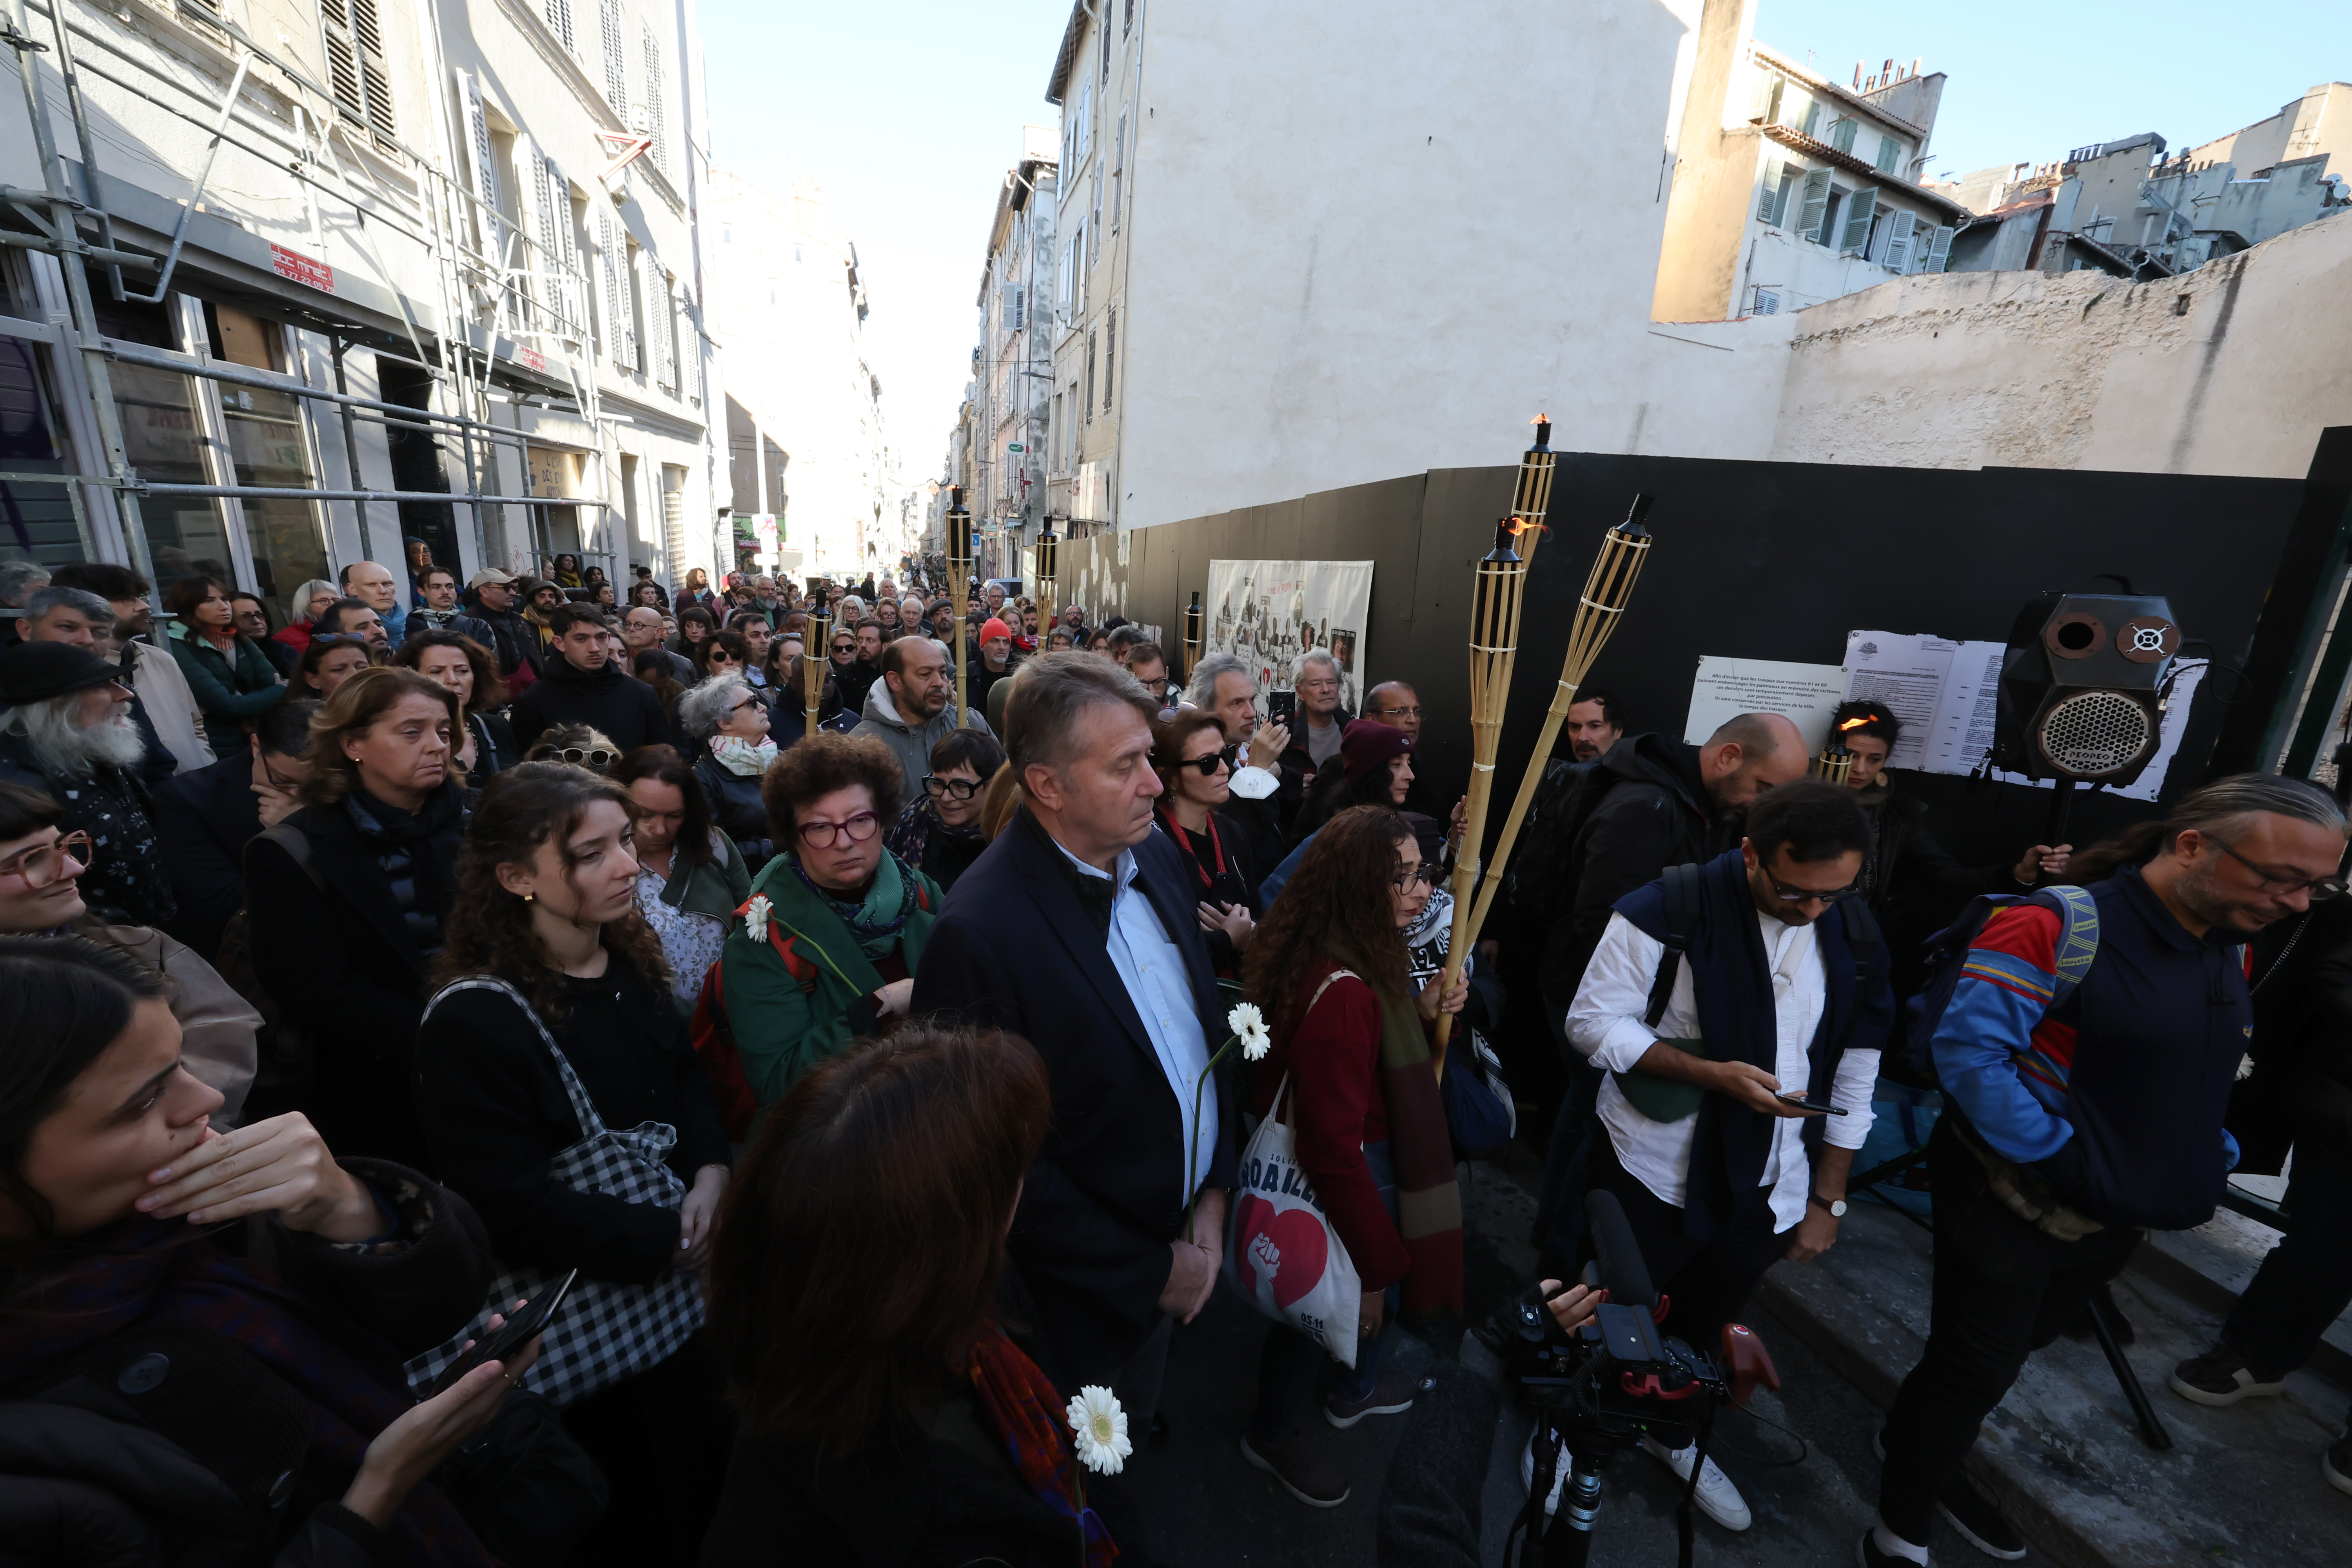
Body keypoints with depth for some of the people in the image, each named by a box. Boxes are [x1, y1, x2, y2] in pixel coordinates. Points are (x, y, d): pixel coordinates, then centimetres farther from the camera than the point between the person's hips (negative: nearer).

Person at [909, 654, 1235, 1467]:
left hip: (1196, 1219, 6)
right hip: (1101, 1284, -5)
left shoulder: (1157, 857, -7)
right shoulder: (980, 933, -29)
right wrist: (1149, 1270, -13)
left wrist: (1216, 1190, -3)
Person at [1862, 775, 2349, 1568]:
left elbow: (2208, 1077, 18)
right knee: (1972, 1373, 5)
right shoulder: (2055, 927, -23)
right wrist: (2058, 1159, -24)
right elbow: (1968, 1050, -27)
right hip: (2014, 1203, -7)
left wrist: (2207, 1160, 7)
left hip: (2121, 1216, 8)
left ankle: (1922, 1453, 47)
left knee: (2008, 1352, 24)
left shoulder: (2228, 950, 4)